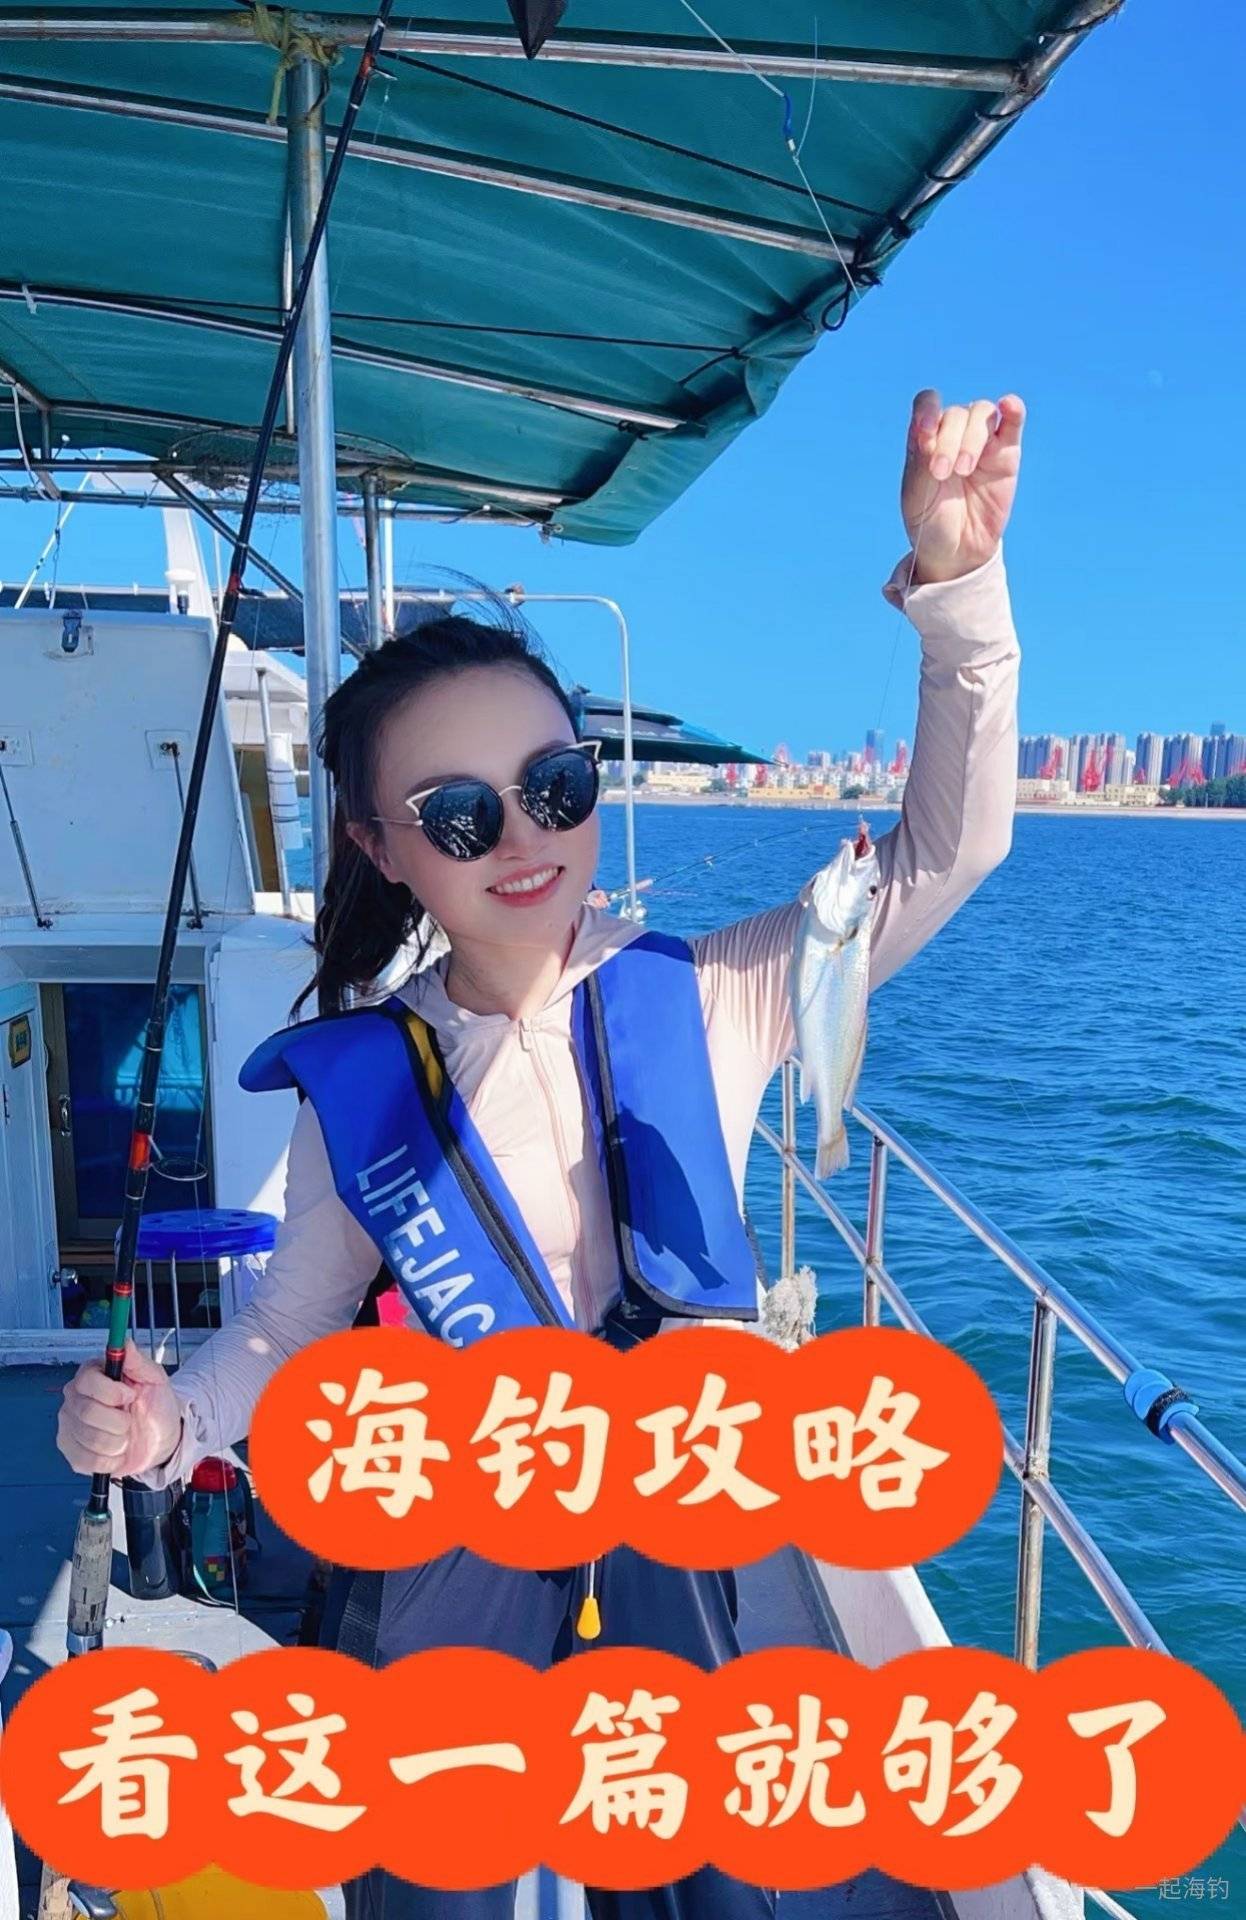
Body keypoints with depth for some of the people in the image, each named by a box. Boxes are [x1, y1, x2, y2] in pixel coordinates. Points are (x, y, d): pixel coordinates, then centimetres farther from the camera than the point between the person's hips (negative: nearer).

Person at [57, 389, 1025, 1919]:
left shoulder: (703, 1002, -13)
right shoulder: (358, 1081, -12)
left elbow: (943, 851, -17)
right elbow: (292, 1325, -3)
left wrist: (957, 586, -28)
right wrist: (171, 1421, -23)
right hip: (438, 1572, 0)